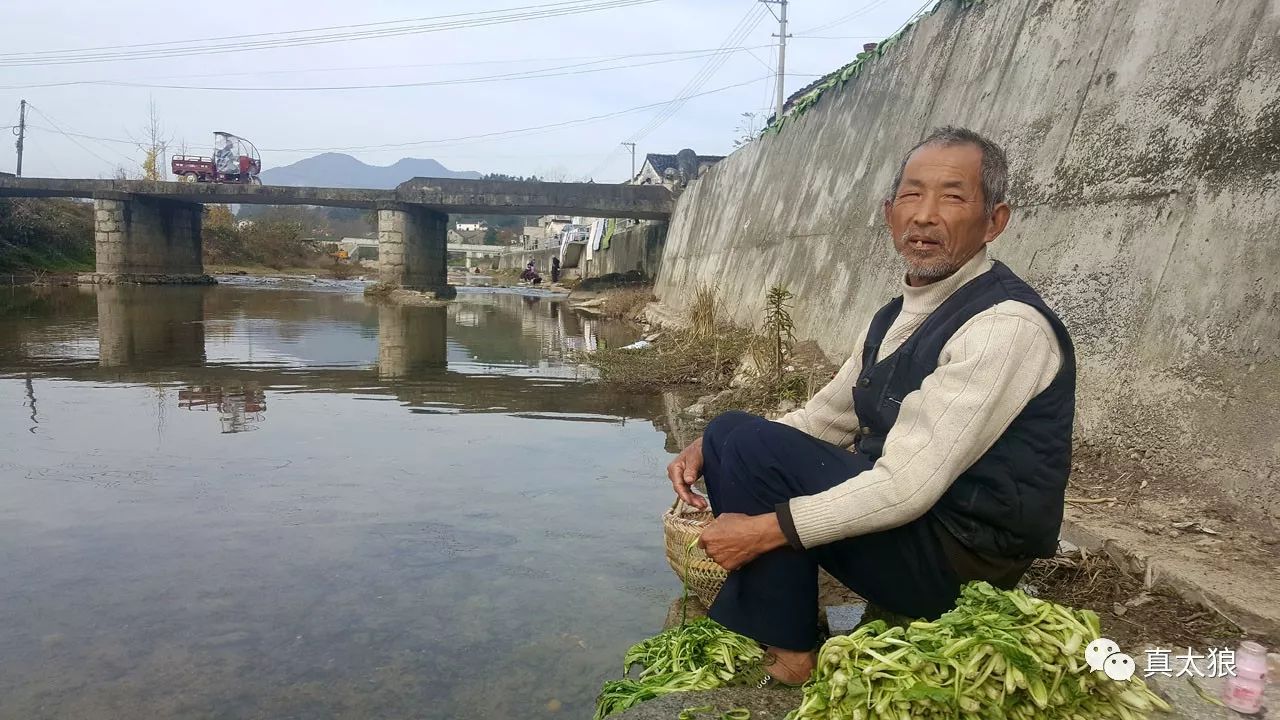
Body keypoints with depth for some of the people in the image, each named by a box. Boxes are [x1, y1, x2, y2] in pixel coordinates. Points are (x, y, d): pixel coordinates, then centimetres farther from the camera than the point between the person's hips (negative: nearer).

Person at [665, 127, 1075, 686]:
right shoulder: (896, 317, 7)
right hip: (889, 509, 9)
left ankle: (787, 650, -3)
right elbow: (826, 418, 13)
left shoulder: (1005, 325, -22)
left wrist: (765, 527, -23)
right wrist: (714, 449, -1)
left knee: (756, 447, -21)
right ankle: (746, 620, 7)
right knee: (732, 430, 1)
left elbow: (907, 484, -27)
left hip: (959, 557, -9)